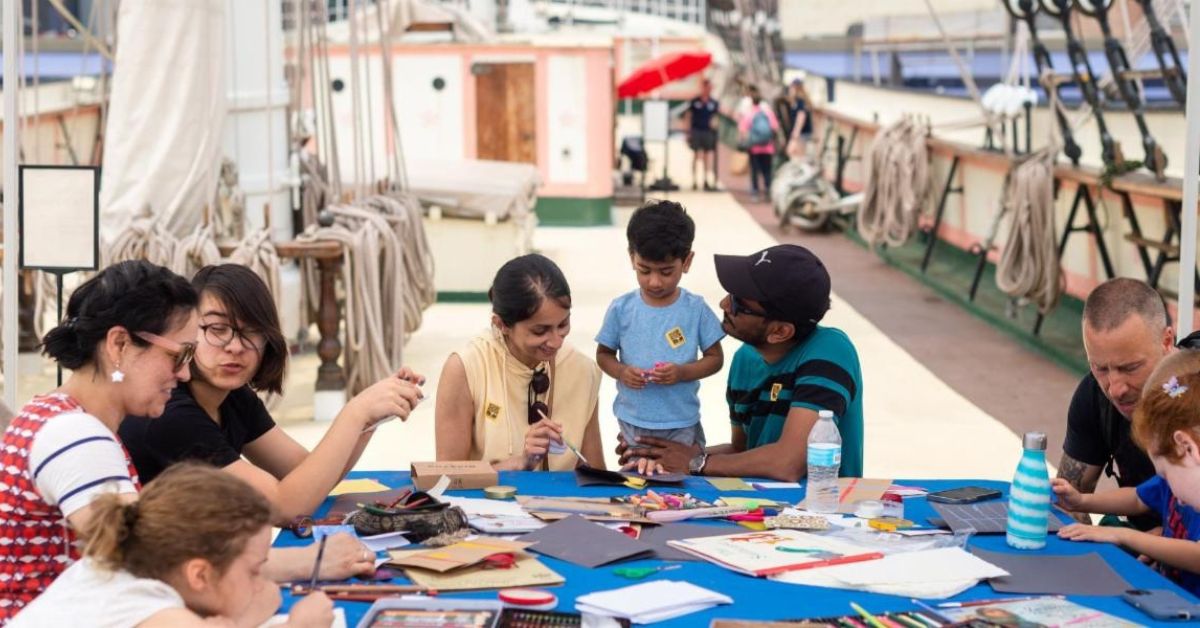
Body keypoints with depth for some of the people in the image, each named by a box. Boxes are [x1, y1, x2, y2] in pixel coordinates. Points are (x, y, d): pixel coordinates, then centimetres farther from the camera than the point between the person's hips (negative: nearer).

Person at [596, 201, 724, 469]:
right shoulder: (621, 309, -3)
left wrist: (682, 372, -16)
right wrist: (621, 372, -14)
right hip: (632, 424, 1)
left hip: (682, 424, -1)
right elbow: (604, 354, 7)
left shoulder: (696, 310, -5)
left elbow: (715, 358, 2)